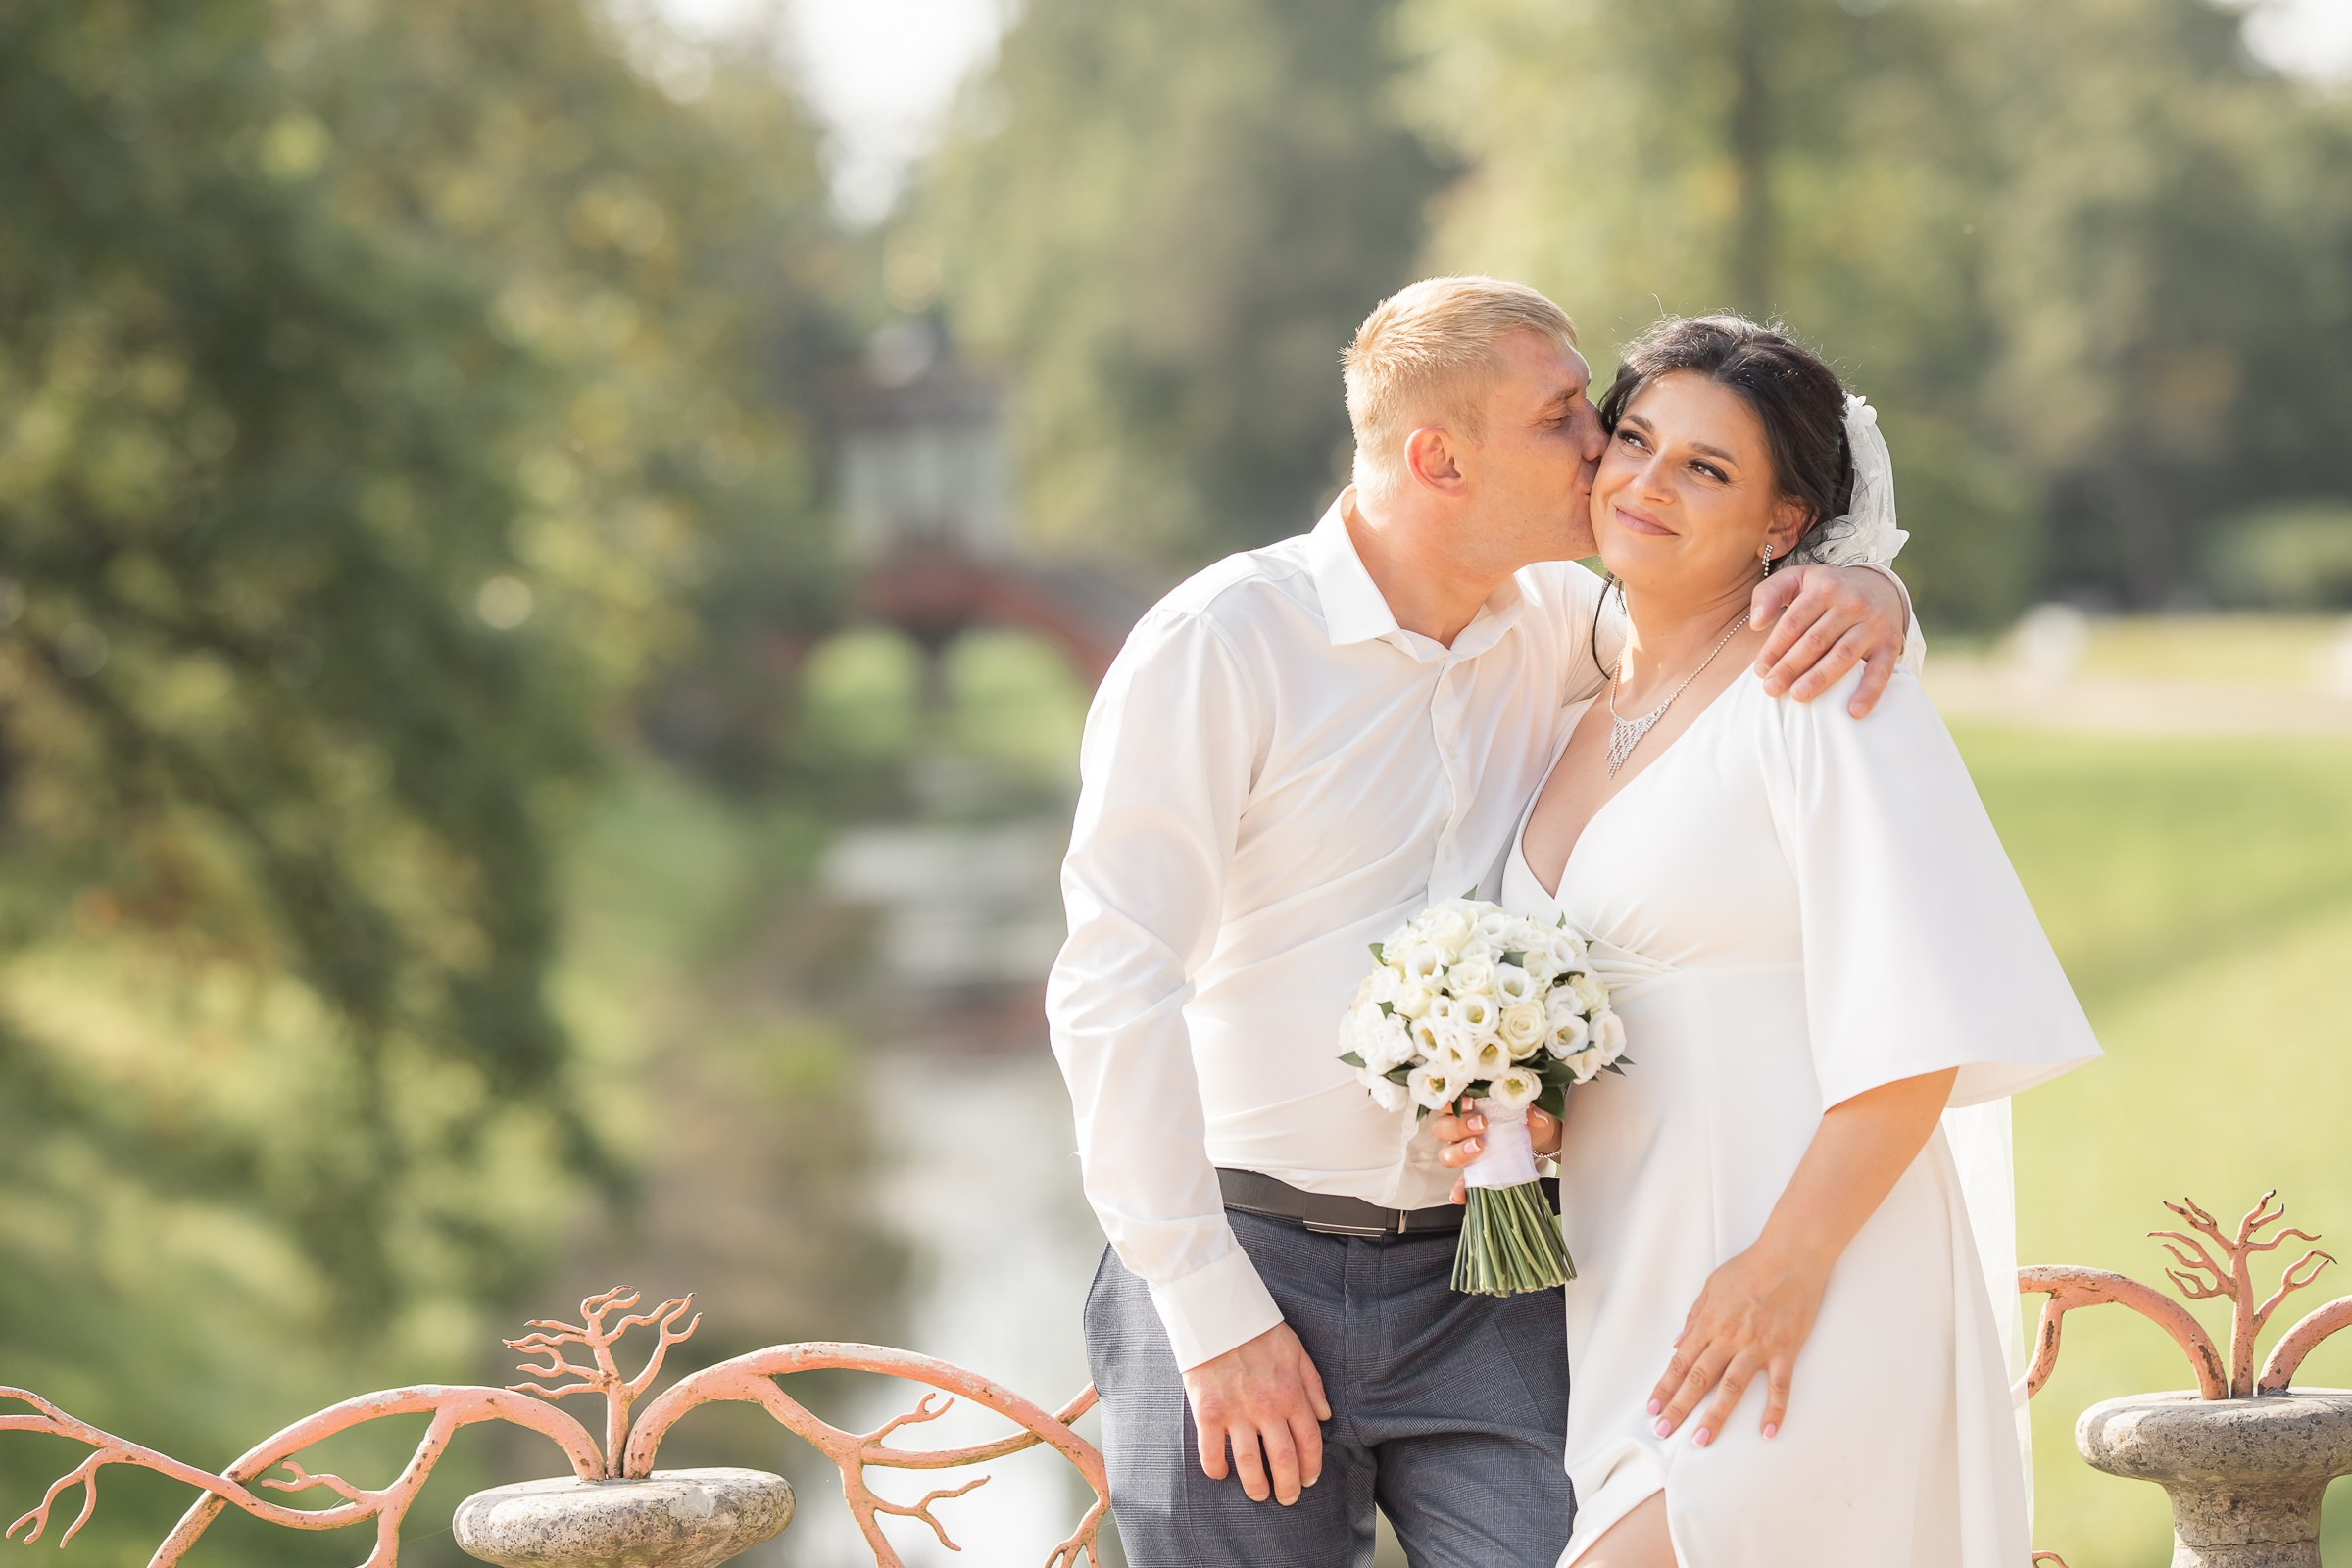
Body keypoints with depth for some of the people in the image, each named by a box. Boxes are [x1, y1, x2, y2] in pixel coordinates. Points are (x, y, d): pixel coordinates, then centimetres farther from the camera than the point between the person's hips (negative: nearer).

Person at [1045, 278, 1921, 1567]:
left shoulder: (1543, 625, 8)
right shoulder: (1221, 640, -9)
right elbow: (1111, 992, -12)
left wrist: (1863, 593, -6)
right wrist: (1213, 1317, -15)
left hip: (1480, 1289, 4)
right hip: (1242, 1264, -4)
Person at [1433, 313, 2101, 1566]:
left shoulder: (1821, 691, -8)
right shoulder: (1578, 716, 15)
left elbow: (1921, 1024, -15)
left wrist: (1790, 1263, -20)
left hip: (1803, 1308, -7)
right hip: (1617, 1295, 8)